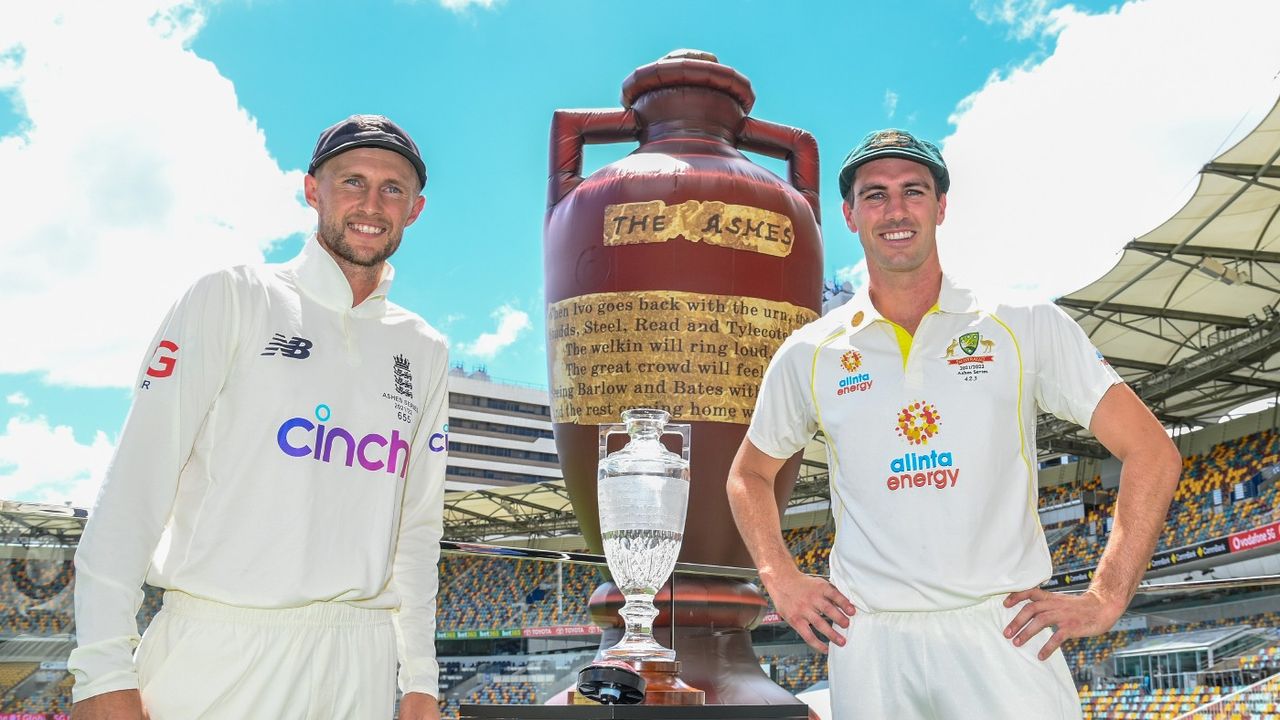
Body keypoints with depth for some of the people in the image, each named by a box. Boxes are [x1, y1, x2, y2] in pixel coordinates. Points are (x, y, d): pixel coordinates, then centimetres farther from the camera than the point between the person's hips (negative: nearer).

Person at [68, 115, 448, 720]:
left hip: (361, 665, 4)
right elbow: (139, 478, -6)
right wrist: (104, 669, -13)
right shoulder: (233, 299, 1)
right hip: (218, 653, -3)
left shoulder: (425, 352, 12)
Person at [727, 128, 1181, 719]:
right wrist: (782, 582, 7)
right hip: (867, 640, 2)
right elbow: (749, 475, 20)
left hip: (1004, 629, -1)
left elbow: (1152, 454, 2)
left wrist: (1105, 600, -4)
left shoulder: (1025, 326, 1)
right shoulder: (807, 354, 5)